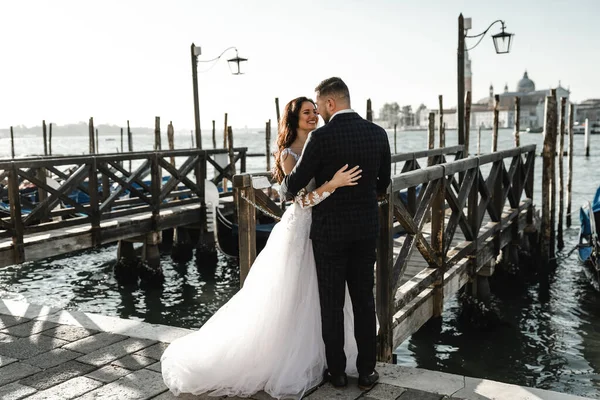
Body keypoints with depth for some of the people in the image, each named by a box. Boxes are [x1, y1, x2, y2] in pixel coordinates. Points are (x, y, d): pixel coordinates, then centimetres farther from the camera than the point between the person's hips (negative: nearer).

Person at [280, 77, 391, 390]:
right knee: (364, 301, 12)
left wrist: (283, 188, 14)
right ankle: (366, 371, 20)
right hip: (366, 229, 4)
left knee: (332, 304, 8)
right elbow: (383, 183, 10)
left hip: (329, 231, -4)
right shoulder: (377, 133, 0)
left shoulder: (321, 137, -15)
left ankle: (337, 371, 19)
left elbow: (293, 185, -10)